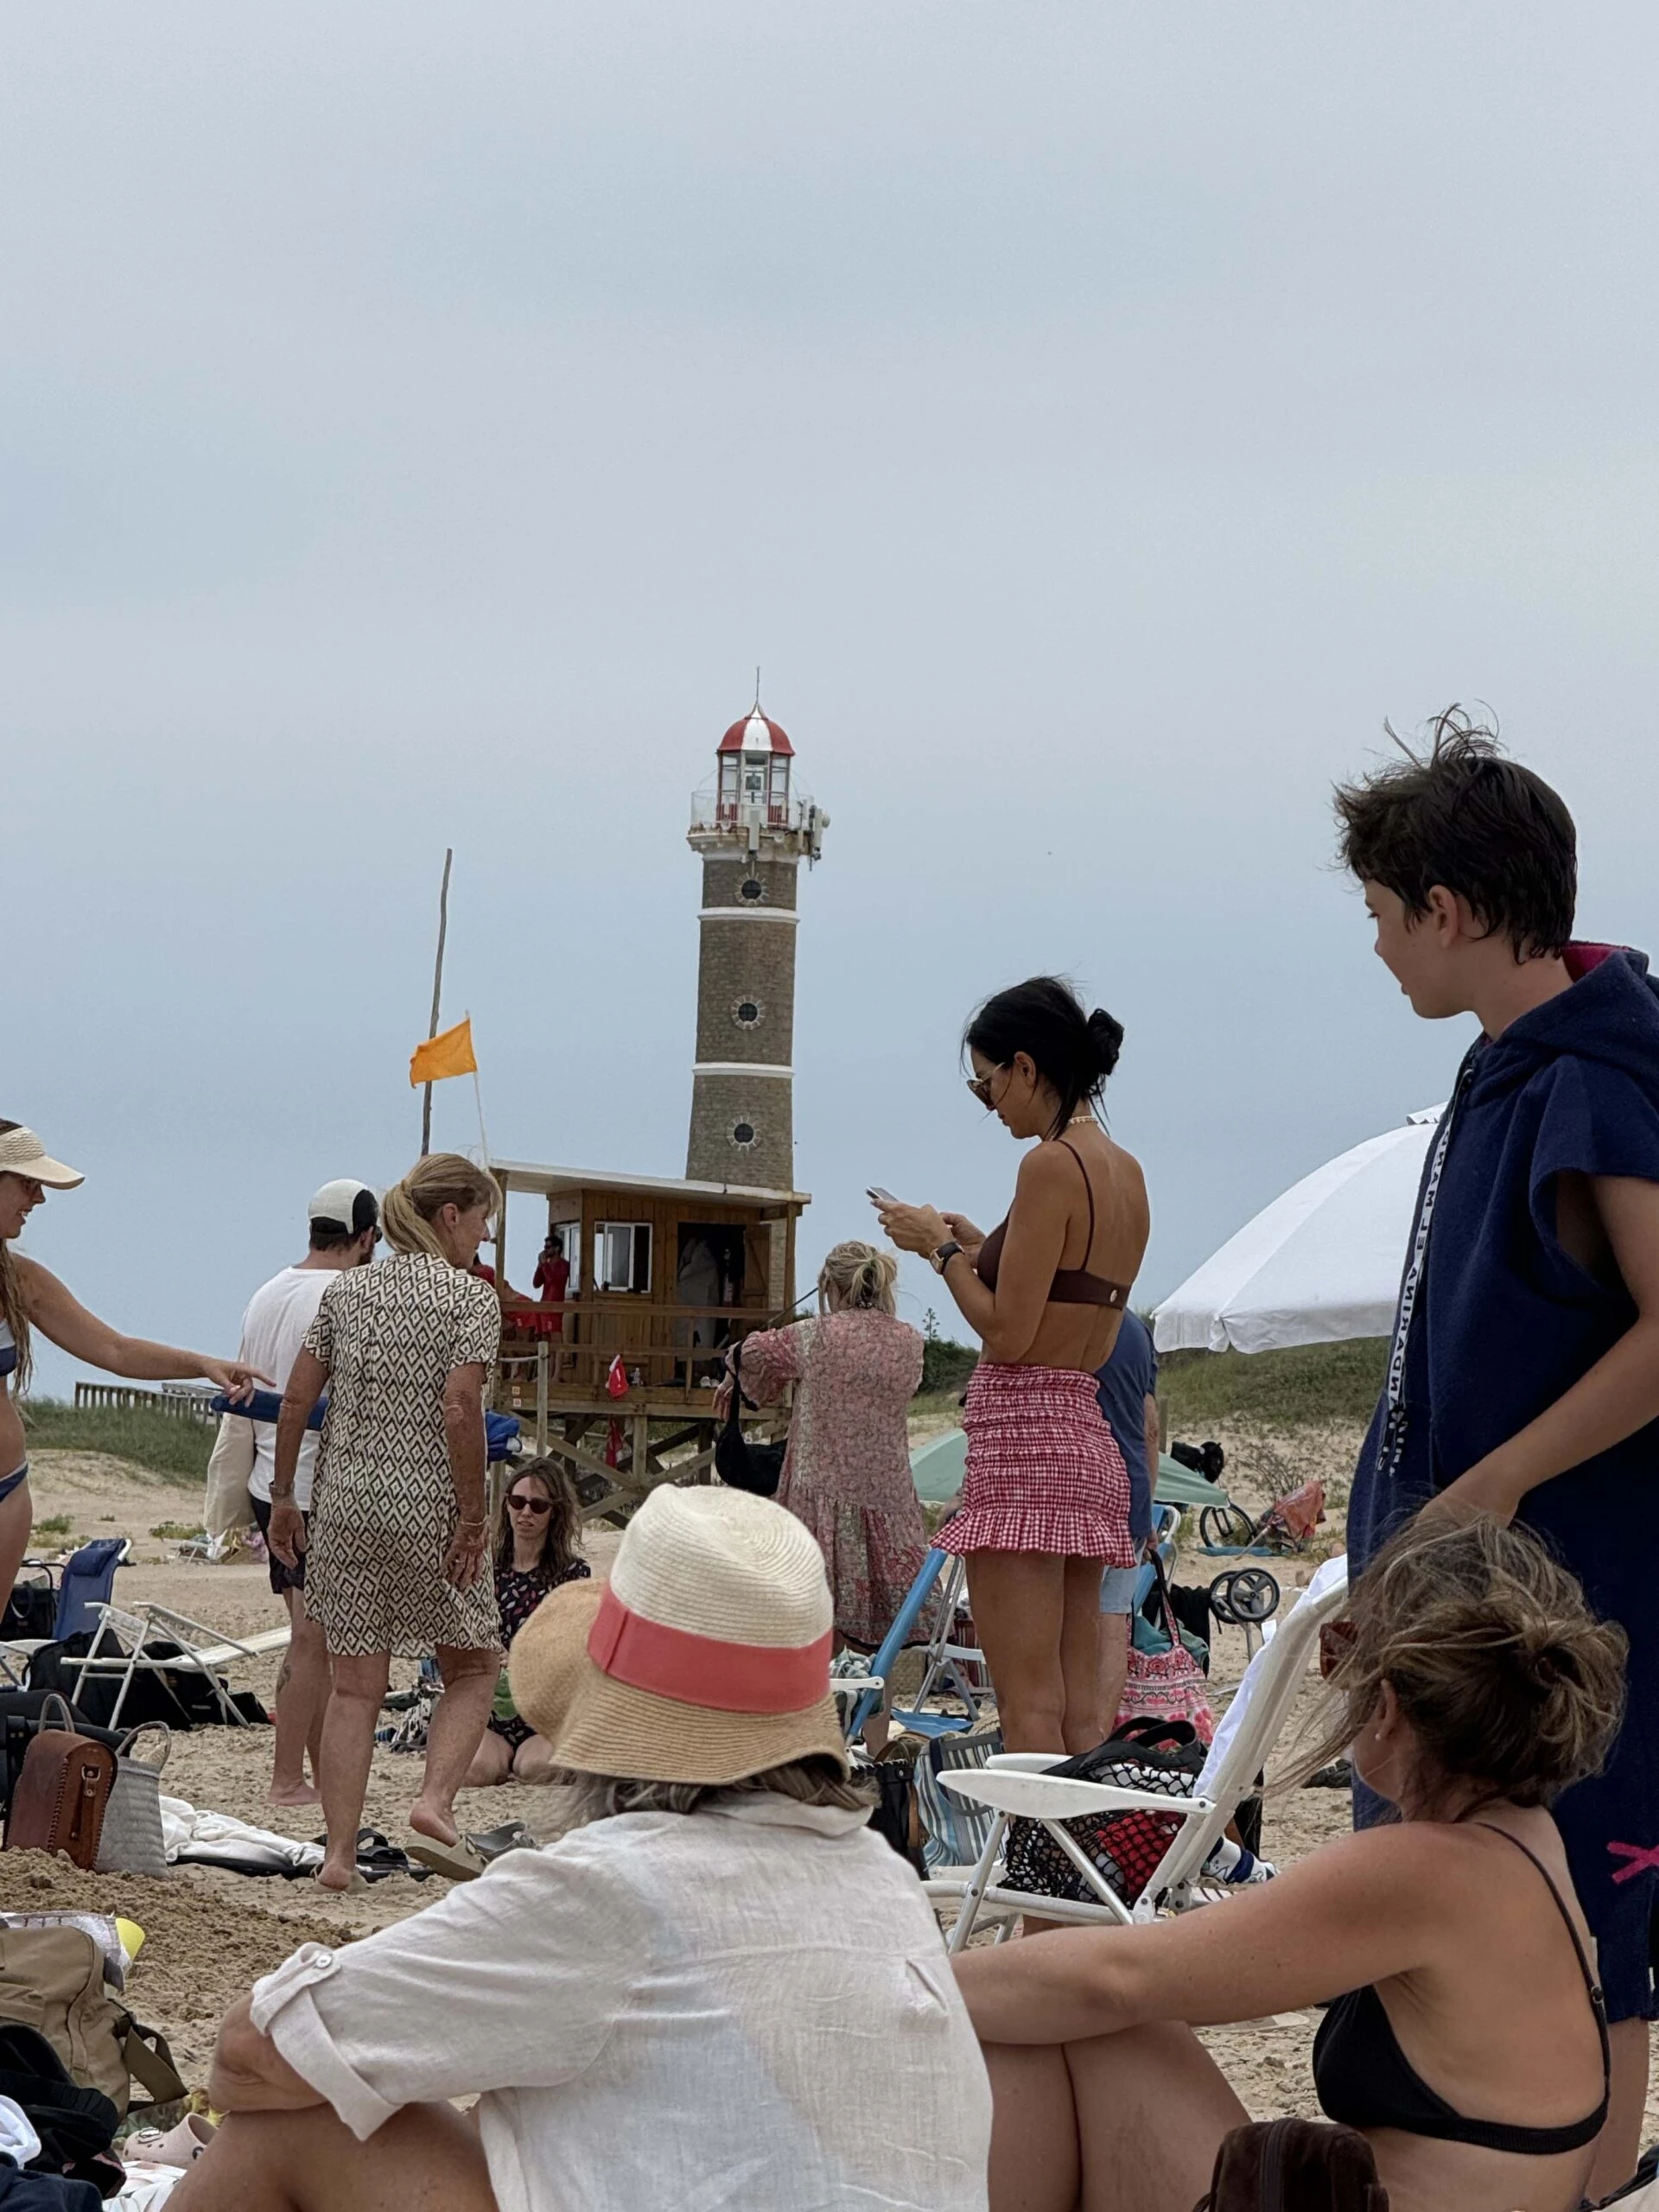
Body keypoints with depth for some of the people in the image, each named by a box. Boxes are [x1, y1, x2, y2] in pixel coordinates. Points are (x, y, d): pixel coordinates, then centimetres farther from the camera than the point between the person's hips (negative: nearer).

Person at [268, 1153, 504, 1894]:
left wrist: (282, 1496, 14)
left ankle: (339, 1852, 4)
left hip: (345, 1505, 4)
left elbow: (296, 1399, 6)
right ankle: (435, 1799, -7)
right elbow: (459, 1410, -16)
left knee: (354, 1685, 8)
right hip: (428, 1507, -4)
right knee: (472, 1667, 14)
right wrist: (473, 1515, -11)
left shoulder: (345, 1291, 9)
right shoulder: (471, 1297, -7)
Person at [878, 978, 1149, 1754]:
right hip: (1090, 1436, 9)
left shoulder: (1051, 1165, -12)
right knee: (1080, 1713, 7)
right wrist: (976, 1247, 22)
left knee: (1029, 1710, -10)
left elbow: (1009, 1333, -15)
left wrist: (939, 1248, -1)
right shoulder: (1126, 1172, 15)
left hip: (1025, 1434, -9)